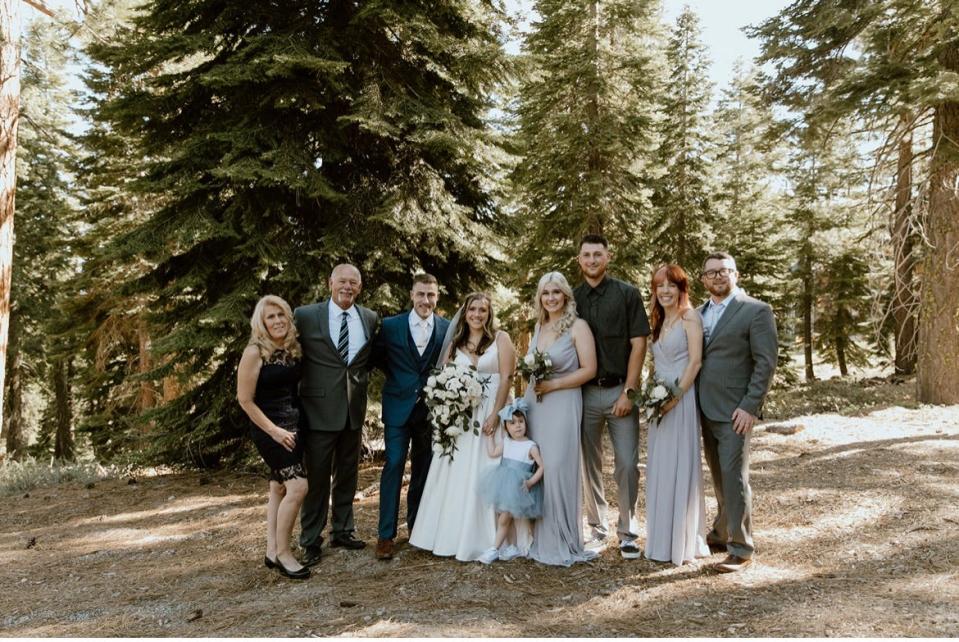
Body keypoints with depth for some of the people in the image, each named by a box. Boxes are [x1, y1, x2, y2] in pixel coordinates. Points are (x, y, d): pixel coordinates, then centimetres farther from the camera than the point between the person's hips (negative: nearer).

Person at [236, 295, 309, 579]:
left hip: (292, 425, 7)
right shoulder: (255, 352, -13)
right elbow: (245, 399, -13)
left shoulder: (293, 349, 5)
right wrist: (274, 431, -15)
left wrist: (295, 424, 6)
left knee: (279, 488, 12)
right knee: (298, 486, -14)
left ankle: (272, 551, 22)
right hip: (269, 428, -7)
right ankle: (283, 553, 0)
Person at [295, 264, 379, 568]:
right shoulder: (305, 315, -7)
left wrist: (361, 380, 3)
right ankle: (311, 540, 18)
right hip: (320, 408, -4)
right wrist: (302, 389, -3)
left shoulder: (370, 318, 4)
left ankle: (342, 530, 33)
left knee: (347, 474, 17)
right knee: (317, 477, 4)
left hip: (355, 409, 4)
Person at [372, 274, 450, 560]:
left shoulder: (448, 329, -3)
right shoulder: (390, 326, -4)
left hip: (431, 408, 2)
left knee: (423, 469, 12)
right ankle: (386, 534, 3)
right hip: (399, 407, -1)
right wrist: (397, 376, 6)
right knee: (393, 466, -4)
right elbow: (376, 357, 9)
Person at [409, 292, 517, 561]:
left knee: (482, 475, -3)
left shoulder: (500, 338, 1)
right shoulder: (455, 343, 13)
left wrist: (495, 415, -16)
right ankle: (452, 534, 17)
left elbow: (506, 378, -7)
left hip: (489, 414, -4)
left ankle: (480, 539, 8)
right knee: (455, 474, 4)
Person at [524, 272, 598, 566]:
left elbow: (589, 369, -10)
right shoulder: (538, 326, 13)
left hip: (562, 405, -6)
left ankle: (563, 542, 7)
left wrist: (553, 384, -15)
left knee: (558, 469, -6)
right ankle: (539, 537, 19)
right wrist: (532, 382, 6)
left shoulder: (578, 327, -5)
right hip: (534, 405, 6)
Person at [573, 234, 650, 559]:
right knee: (589, 464, 9)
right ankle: (597, 528, 23)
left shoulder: (627, 294, 1)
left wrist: (628, 391, -9)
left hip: (620, 390, -2)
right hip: (585, 392, 3)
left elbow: (638, 344, -3)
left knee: (627, 464, -4)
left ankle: (627, 532, 9)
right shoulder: (571, 299, 9)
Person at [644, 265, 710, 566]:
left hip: (682, 398, -8)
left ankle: (682, 543, 7)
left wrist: (676, 395, -17)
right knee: (659, 469, 10)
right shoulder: (660, 321, 17)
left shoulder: (689, 317, -6)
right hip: (660, 400, 8)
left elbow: (695, 360, -13)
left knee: (679, 468, -4)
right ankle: (662, 540, 20)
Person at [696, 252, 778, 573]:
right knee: (719, 477, 16)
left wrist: (750, 407, -16)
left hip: (735, 411, -6)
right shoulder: (699, 313, 14)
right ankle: (722, 532, 30)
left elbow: (766, 363, -10)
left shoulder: (756, 311, -6)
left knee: (734, 477, -5)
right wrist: (693, 403, 5)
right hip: (705, 410, 6)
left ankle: (741, 549, 5)